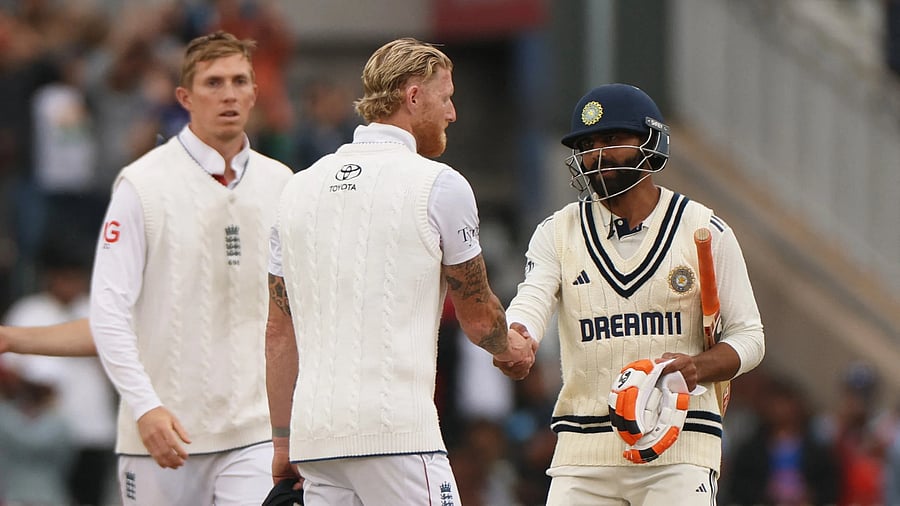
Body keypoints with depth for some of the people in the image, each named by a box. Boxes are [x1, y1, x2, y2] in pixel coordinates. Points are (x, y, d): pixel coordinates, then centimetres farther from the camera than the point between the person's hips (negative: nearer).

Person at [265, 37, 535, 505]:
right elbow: (477, 316, 7)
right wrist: (510, 348, 30)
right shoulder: (439, 185, -3)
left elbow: (279, 331, 16)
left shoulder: (299, 189, 15)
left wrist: (283, 443, 21)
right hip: (395, 429, -6)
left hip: (315, 431, 6)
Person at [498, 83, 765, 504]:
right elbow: (530, 304, -8)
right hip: (583, 448, 2)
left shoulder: (705, 231, 4)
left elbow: (747, 338, 5)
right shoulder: (558, 233, 9)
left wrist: (697, 367, -17)